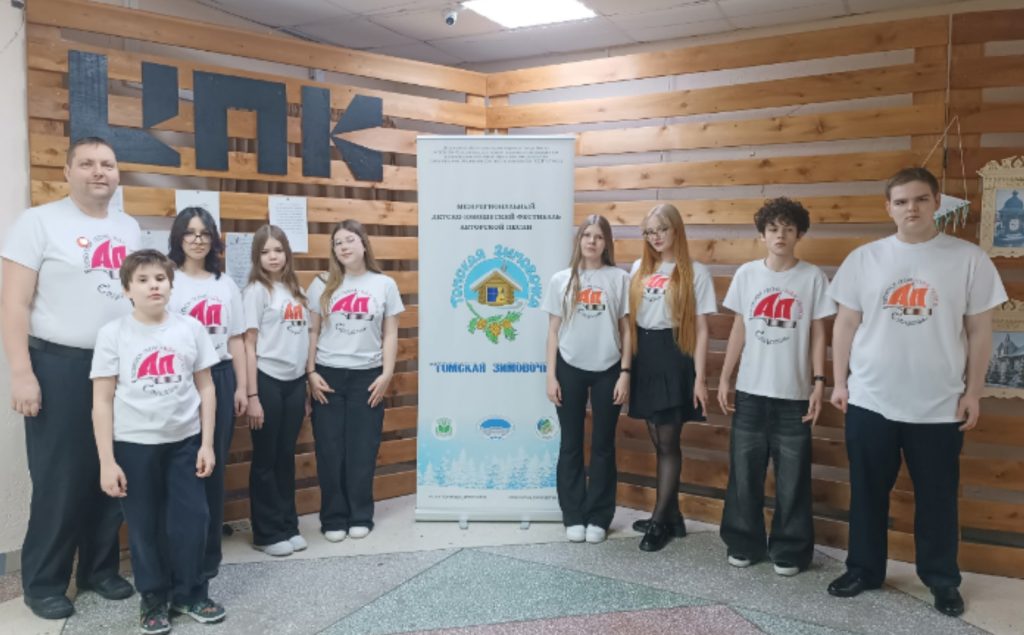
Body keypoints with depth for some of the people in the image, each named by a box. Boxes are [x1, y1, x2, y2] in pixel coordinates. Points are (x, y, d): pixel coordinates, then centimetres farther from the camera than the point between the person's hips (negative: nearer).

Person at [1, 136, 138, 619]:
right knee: (59, 480, 2)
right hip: (60, 366, -5)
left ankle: (100, 568, 27)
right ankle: (43, 583, 19)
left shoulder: (129, 228, 12)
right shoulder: (39, 222, -4)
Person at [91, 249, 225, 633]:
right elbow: (102, 401, -4)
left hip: (185, 441, 2)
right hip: (134, 444, -1)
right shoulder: (113, 334, -5)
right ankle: (154, 599, 28)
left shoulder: (191, 328, -1)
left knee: (191, 520, 6)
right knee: (144, 526, 10)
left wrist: (206, 443, 1)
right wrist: (106, 462, -7)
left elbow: (205, 388, 4)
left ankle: (189, 594, 25)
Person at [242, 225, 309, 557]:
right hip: (268, 381, -5)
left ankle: (288, 525, 23)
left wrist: (308, 385, 11)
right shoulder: (256, 291, -5)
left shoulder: (296, 291, 11)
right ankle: (267, 533, 15)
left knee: (286, 457, 13)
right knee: (266, 459, 5)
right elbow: (249, 346, -8)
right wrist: (252, 396, -12)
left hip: (295, 382, 5)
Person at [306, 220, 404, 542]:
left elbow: (390, 334, 4)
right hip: (328, 375, 1)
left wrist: (387, 374, -3)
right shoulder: (321, 285, 5)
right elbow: (312, 332, 5)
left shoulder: (384, 285, 4)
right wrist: (311, 373, -3)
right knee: (330, 450, 3)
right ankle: (333, 518, 16)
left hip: (367, 376, 0)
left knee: (363, 449, 4)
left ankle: (360, 516, 18)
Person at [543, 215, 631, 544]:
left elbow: (626, 329, 2)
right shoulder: (561, 280, 3)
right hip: (570, 370, 1)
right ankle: (573, 516, 20)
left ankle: (598, 518, 19)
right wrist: (551, 376, 0)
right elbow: (553, 331, 5)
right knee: (571, 445, 7)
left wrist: (625, 373, -4)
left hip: (607, 370, -1)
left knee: (603, 445, 8)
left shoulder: (619, 278, 0)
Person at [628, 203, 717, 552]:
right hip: (644, 357, 5)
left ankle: (659, 520, 9)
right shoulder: (639, 268, 11)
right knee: (660, 442, 11)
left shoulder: (695, 272, -2)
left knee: (667, 443, -1)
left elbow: (701, 329, -4)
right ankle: (672, 517, 22)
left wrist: (699, 377, -9)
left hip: (674, 358, -5)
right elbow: (630, 317, 11)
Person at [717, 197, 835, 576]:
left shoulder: (813, 277, -2)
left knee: (792, 477, 5)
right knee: (744, 472, 8)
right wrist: (724, 378, 5)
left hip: (794, 393, -2)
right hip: (750, 391, 2)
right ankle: (744, 544, 23)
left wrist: (819, 383, -5)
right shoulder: (746, 274, 3)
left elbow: (818, 334, 1)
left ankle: (789, 550, 20)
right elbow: (738, 330, 8)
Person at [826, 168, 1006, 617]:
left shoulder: (968, 259, -2)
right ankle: (863, 569, 30)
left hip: (940, 406, -1)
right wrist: (839, 382, 3)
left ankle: (942, 579, 31)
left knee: (937, 498, 12)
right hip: (869, 402, 1)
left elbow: (979, 331, 2)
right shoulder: (864, 258, 1)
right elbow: (846, 324, 5)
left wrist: (972, 392, 0)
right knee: (867, 493, 13)